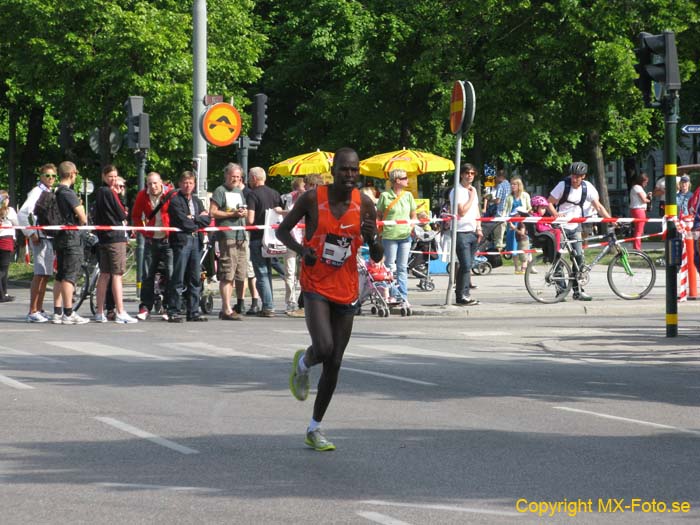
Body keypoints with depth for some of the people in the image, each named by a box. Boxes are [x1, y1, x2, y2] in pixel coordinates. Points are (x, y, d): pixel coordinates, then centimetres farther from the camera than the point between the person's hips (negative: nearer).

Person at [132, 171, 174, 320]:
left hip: (168, 239, -3)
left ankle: (169, 307, 2)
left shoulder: (171, 194, -9)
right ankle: (145, 307, 8)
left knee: (171, 274, -6)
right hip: (151, 240, 3)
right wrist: (143, 232, 5)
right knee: (147, 275, 3)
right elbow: (135, 216, 12)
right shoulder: (142, 195, 0)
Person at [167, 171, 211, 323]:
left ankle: (193, 312, 10)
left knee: (195, 278, 6)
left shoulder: (196, 201, 19)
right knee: (178, 279, -7)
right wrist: (199, 221, 1)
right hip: (182, 240, -6)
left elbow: (207, 220, 8)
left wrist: (194, 218, -6)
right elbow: (184, 222, -12)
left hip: (196, 240, 6)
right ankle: (173, 312, -5)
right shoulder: (175, 201, -2)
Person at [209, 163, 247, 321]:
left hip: (241, 235, 8)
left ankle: (225, 308, 14)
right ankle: (227, 309, -13)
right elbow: (213, 212, -9)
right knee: (227, 274, -11)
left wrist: (244, 213, 6)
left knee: (238, 274, 8)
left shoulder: (240, 192, 22)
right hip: (227, 235, -8)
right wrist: (232, 214, -14)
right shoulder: (220, 191, -1)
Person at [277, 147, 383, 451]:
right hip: (316, 285, -3)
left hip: (346, 290, 3)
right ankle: (302, 363, 14)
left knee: (334, 364, 6)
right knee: (324, 348, -25)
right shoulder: (312, 199, -9)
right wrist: (301, 249, -16)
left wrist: (372, 238, -20)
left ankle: (315, 429, 19)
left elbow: (377, 258, 2)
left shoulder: (365, 204, -2)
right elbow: (282, 230, 4)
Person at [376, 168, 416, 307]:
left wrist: (411, 227, -1)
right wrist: (380, 230, -7)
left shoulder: (408, 195, 9)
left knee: (402, 268, 6)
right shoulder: (385, 196, -3)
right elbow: (378, 215, 3)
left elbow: (413, 216, 16)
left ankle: (403, 298, 8)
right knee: (389, 267, -1)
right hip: (390, 236, -4)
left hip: (405, 235, 4)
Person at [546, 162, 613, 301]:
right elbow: (549, 202, -9)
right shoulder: (563, 185, -12)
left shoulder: (587, 187, -3)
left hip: (575, 227, 3)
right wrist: (555, 214, -28)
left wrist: (610, 219, -13)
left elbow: (598, 206, 0)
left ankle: (578, 291, 1)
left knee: (579, 257, -4)